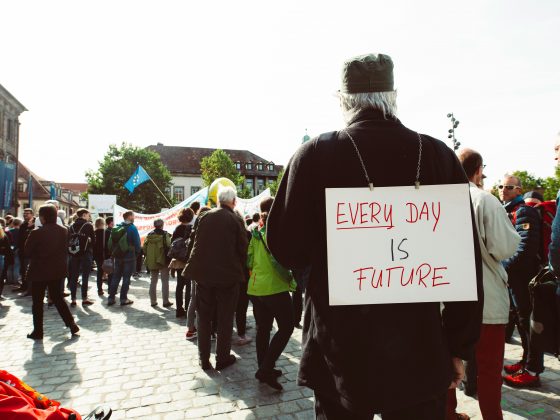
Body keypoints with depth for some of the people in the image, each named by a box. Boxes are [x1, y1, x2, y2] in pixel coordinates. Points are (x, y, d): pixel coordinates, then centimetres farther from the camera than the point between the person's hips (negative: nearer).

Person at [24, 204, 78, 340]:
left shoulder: (36, 233, -18)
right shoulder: (64, 231, -3)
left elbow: (26, 252, -8)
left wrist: (38, 255, 8)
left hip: (40, 271, -5)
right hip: (58, 270, 5)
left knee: (37, 301, 10)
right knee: (57, 297, 17)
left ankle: (38, 331, 17)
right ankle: (71, 324, 13)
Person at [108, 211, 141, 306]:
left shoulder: (116, 228, 8)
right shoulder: (132, 228, -10)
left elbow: (110, 242, 9)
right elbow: (137, 243, -12)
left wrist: (113, 253, 15)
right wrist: (137, 252, 2)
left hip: (118, 256, 6)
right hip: (129, 257, -6)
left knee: (115, 277, 12)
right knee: (126, 278, 1)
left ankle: (111, 298, 12)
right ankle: (123, 299, 3)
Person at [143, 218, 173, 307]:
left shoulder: (149, 235, 4)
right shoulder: (165, 235, -12)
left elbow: (144, 248, 5)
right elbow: (169, 247, -17)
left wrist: (148, 258, 16)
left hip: (151, 262, 5)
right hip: (163, 261, -4)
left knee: (153, 281, 14)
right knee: (165, 281, 4)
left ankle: (153, 301, 17)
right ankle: (165, 301, 5)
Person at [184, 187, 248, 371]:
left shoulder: (205, 217, 0)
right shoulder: (235, 220, -9)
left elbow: (197, 243, 4)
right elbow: (242, 249, -7)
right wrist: (240, 269, 9)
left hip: (204, 273, 3)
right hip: (228, 275, -3)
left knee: (204, 317, 14)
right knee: (225, 318, 11)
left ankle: (204, 359, 21)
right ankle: (222, 358, 19)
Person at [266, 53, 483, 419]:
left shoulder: (315, 155, -11)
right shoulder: (440, 156, -5)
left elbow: (286, 250, -6)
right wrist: (460, 347, 9)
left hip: (340, 353, -1)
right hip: (419, 354, 2)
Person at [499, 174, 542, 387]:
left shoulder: (523, 212, -13)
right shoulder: (506, 211, 16)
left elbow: (526, 248, -23)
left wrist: (504, 267, -20)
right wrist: (503, 267, 11)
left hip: (524, 276, -9)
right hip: (513, 276, 9)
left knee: (527, 320, -1)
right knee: (521, 320, 17)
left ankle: (532, 370, 8)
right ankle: (527, 360, 30)